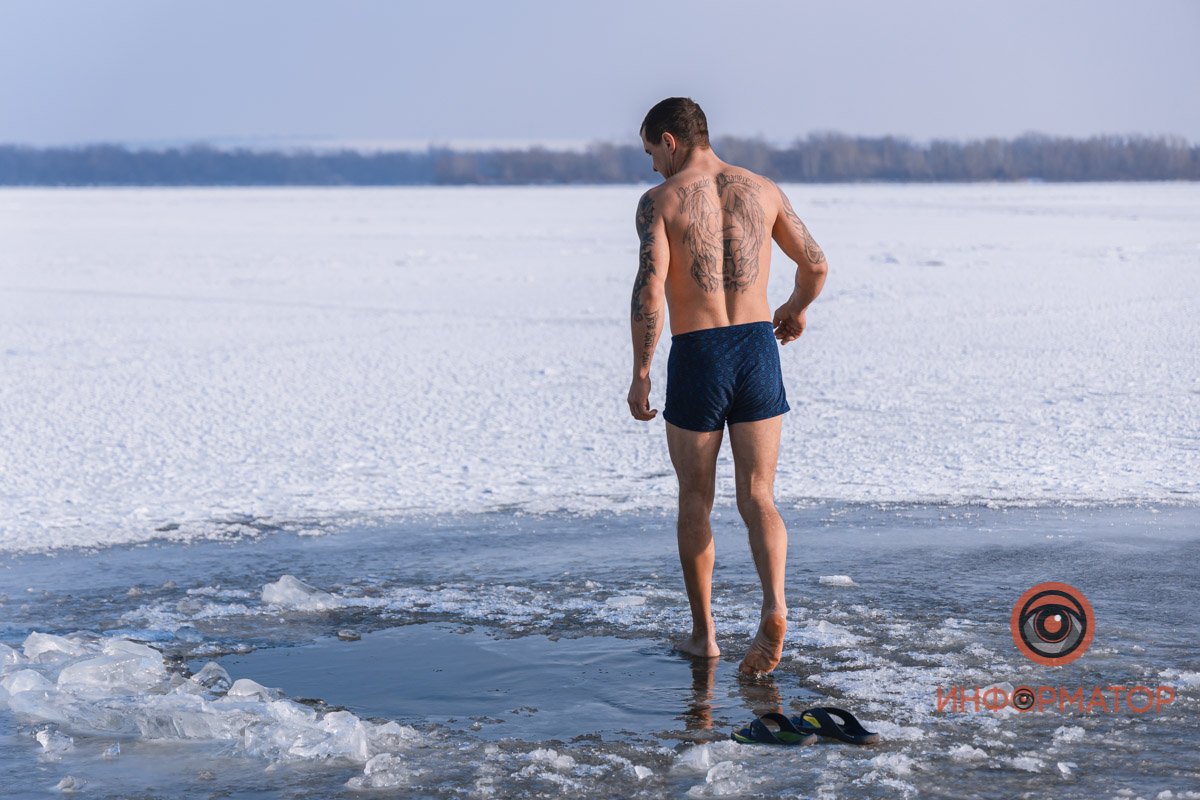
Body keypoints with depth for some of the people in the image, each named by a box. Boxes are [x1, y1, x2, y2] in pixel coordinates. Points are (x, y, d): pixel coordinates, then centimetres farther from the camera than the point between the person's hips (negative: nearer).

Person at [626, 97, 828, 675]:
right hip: (757, 347, 3)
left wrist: (640, 373, -8)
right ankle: (773, 606, -21)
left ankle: (703, 633, 21)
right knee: (757, 497, 5)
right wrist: (795, 309, 35)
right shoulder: (762, 190, 8)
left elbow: (649, 291, -16)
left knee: (695, 500, 13)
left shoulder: (660, 200, -5)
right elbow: (816, 264, 15)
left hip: (696, 357, -3)